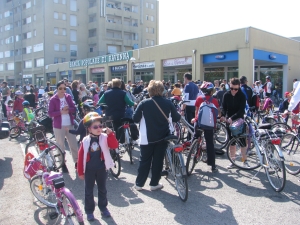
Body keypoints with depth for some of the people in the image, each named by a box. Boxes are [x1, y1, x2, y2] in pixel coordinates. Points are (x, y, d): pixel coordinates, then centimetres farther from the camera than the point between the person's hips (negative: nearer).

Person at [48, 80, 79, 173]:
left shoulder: (68, 97, 4)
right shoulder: (53, 99, -7)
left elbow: (74, 109, 2)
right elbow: (50, 113, -11)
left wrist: (68, 109, -18)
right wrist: (60, 112, -23)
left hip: (70, 125, 4)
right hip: (59, 126, -3)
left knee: (74, 144, 9)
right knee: (60, 146, 5)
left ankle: (77, 162, 21)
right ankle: (63, 164, 17)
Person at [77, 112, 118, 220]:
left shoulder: (105, 138, -8)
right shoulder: (85, 141, -10)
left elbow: (115, 145, -21)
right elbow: (81, 156, -5)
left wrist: (110, 134, -33)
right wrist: (80, 172, -4)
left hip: (102, 168, 1)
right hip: (89, 170, -1)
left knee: (102, 189, 17)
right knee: (89, 191, 10)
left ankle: (103, 207, 34)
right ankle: (89, 211, 24)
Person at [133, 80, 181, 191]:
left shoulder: (144, 103, -12)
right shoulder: (168, 103, -6)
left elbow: (135, 118, -6)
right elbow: (176, 118, -1)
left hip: (147, 137, -1)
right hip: (163, 137, 1)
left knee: (144, 160, 11)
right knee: (158, 160, 12)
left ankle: (139, 184, 19)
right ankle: (154, 183, 21)